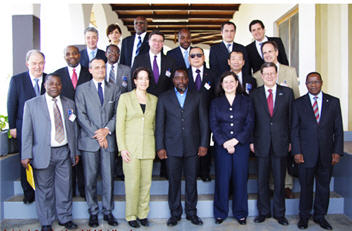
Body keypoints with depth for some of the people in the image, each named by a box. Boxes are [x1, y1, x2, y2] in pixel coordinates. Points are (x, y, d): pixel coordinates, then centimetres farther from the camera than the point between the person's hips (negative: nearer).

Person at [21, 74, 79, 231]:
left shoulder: (69, 104, 10)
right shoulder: (31, 104, 1)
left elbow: (74, 128, 13)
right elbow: (27, 131, -1)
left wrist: (76, 152, 11)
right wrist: (26, 155, -7)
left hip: (64, 152, 3)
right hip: (43, 153, -2)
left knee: (65, 186, 9)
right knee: (44, 188, 6)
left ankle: (65, 218, 25)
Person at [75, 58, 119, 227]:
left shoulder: (113, 89, 12)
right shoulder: (82, 89, 5)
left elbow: (117, 113, 8)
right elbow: (81, 115, -2)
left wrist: (107, 129, -8)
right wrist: (97, 134, -9)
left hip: (108, 139, 2)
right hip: (89, 140, -1)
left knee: (108, 178, 5)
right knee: (90, 179, 4)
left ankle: (108, 212, 17)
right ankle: (93, 212, 18)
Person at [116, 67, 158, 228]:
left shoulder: (154, 99, 11)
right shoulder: (125, 97, 2)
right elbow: (119, 124, -1)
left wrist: (156, 147, 9)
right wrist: (122, 148, -8)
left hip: (148, 147, 3)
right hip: (131, 147, -3)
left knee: (146, 182, 6)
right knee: (132, 183, -3)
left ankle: (143, 214, 20)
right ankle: (131, 215, 13)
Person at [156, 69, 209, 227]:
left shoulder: (197, 97, 8)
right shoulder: (164, 98, 6)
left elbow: (203, 122, 6)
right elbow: (159, 125, 4)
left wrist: (204, 144, -1)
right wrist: (160, 147, -3)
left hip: (192, 147, 1)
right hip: (172, 147, 0)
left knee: (191, 180, 7)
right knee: (174, 181, 5)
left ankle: (191, 212, 22)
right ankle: (175, 213, 19)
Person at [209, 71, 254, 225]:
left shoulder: (246, 101, 7)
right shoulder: (215, 103, 9)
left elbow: (250, 124, 0)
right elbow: (213, 125, 1)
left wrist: (235, 140, -11)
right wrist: (225, 143, -11)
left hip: (241, 145, 0)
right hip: (222, 146, 0)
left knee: (240, 179, 4)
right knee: (222, 179, 1)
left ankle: (240, 213, 18)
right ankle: (220, 213, 15)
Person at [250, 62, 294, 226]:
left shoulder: (287, 93, 4)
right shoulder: (254, 94, 5)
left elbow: (291, 118, 4)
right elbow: (251, 119, 5)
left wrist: (291, 141, 0)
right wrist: (251, 141, 0)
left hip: (281, 144, 0)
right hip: (261, 144, 0)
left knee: (279, 180, 9)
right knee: (262, 180, 8)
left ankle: (279, 213, 24)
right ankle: (263, 212, 23)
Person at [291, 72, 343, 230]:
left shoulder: (333, 102, 7)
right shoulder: (298, 103, 3)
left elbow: (338, 129, 6)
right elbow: (294, 130, 1)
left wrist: (337, 151, -1)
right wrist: (296, 152, -7)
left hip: (327, 155, 2)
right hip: (306, 154, -1)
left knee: (324, 186, 11)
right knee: (306, 187, 6)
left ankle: (320, 216, 28)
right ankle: (304, 216, 22)